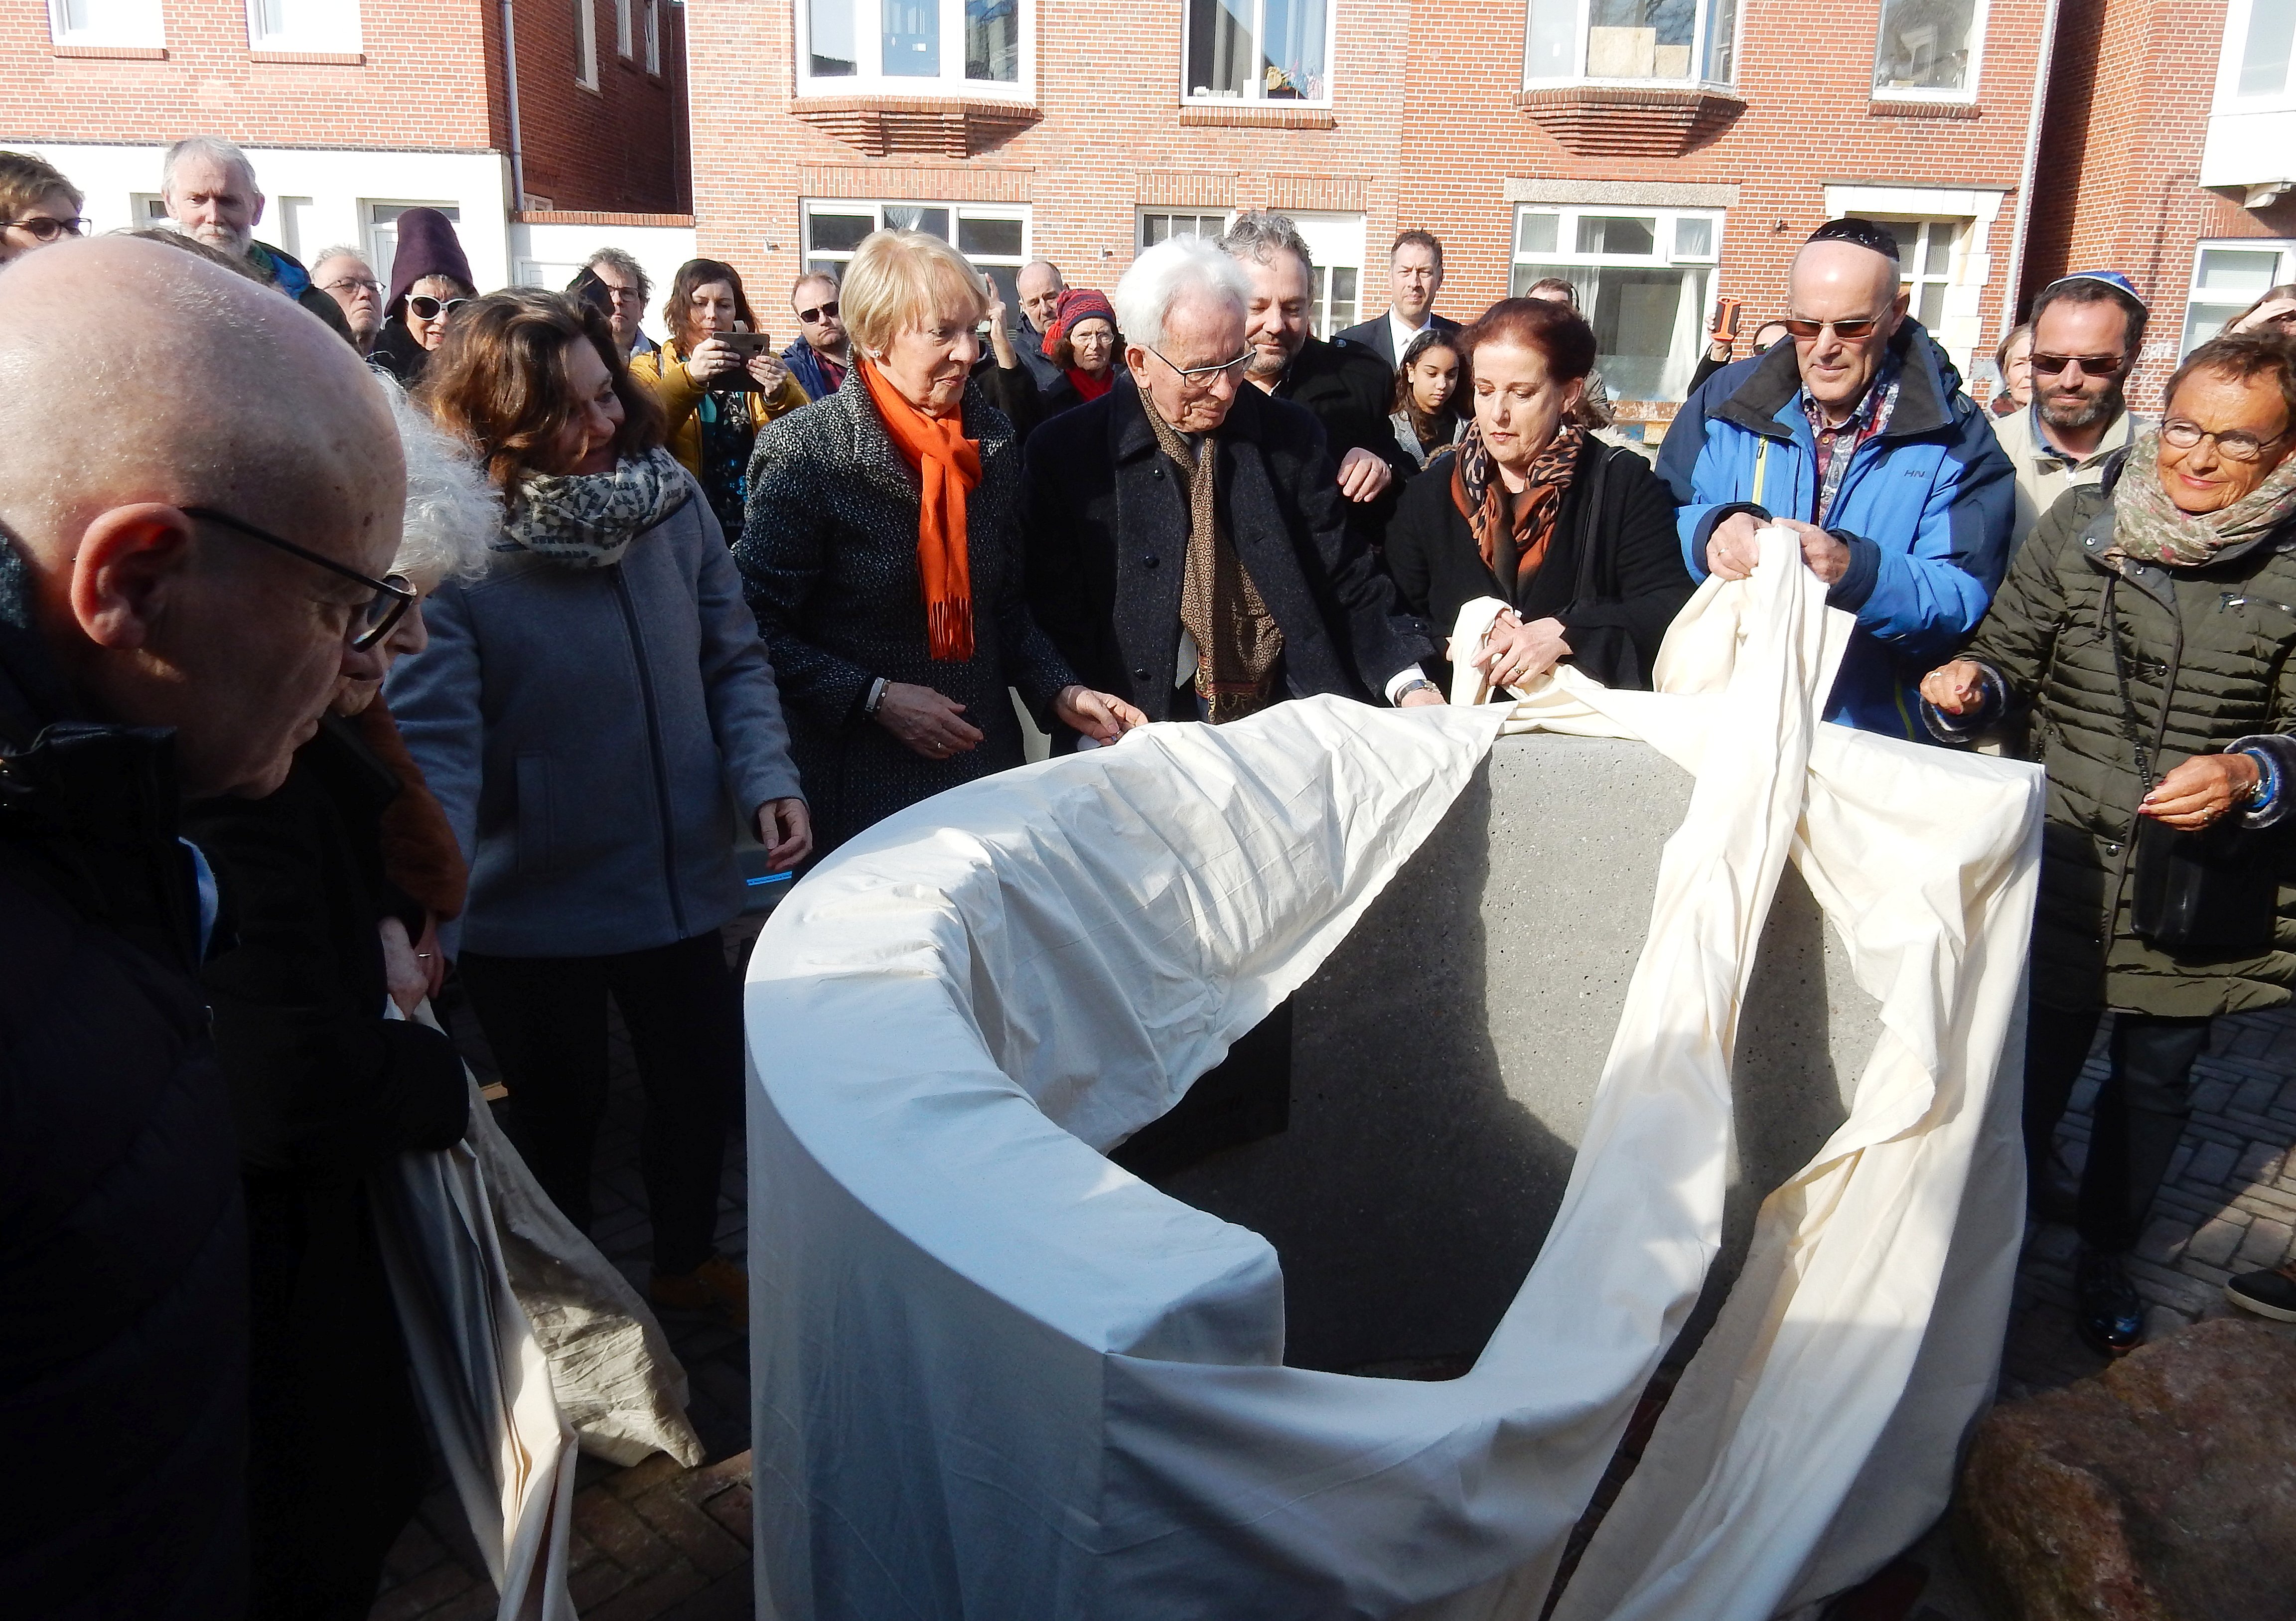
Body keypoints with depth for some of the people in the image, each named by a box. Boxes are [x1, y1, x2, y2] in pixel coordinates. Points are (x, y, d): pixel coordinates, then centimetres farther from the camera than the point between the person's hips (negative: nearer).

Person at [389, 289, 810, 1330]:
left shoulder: (670, 498, -5)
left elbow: (732, 657, 3)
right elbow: (431, 743, -25)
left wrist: (768, 778, -13)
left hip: (680, 880, 4)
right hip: (529, 904, -4)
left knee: (703, 1080, 21)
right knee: (560, 1112, 16)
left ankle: (688, 1261, 50)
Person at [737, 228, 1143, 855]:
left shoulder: (991, 438, 4)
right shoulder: (806, 451, -13)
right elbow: (760, 625, -12)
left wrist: (1060, 692, -2)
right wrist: (876, 697, -19)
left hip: (984, 757, 5)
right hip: (861, 776, -5)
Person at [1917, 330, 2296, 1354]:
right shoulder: (2081, 523, -1)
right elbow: (2013, 654, 5)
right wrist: (1971, 682, -16)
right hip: (2060, 872, 0)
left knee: (2154, 1081, 17)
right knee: (2031, 1065, 11)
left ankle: (2105, 1255, 39)